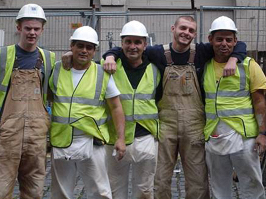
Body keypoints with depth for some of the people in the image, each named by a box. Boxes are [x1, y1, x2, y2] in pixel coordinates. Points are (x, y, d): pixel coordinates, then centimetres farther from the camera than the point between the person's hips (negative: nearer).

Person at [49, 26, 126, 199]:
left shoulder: (103, 75, 1)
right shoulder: (57, 70, 5)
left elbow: (116, 108, 2)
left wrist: (121, 138, -7)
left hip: (91, 142, -2)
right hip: (60, 141, 2)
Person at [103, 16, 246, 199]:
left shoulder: (201, 52, 2)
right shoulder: (158, 53, 1)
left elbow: (239, 45, 6)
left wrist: (233, 59, -13)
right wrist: (110, 55, -13)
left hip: (194, 127, 1)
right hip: (165, 124, 0)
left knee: (198, 181, 9)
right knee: (160, 180, 7)